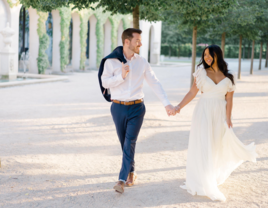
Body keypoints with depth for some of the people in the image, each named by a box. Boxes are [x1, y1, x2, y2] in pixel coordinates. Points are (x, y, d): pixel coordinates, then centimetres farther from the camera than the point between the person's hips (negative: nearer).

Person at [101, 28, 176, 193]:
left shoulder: (142, 62, 1)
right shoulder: (111, 61, -5)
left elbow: (155, 83, 1)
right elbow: (105, 82, -5)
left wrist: (167, 104, -6)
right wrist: (121, 76, -21)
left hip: (137, 107, 0)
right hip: (118, 107, 0)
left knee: (130, 143, -8)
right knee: (124, 143, 10)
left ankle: (122, 180, -6)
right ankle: (131, 172, 30)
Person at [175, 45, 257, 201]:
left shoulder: (228, 77, 1)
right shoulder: (202, 72, -1)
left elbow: (229, 100, 0)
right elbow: (192, 93, -4)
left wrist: (228, 119, -6)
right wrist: (179, 107, -14)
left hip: (220, 114, 1)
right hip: (204, 113, -1)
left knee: (217, 146, 9)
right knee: (202, 147, 0)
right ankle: (205, 186, 10)